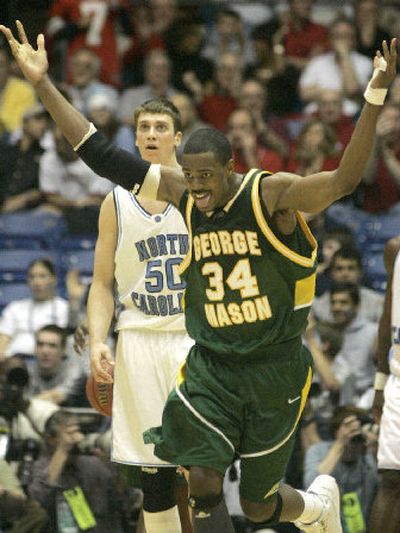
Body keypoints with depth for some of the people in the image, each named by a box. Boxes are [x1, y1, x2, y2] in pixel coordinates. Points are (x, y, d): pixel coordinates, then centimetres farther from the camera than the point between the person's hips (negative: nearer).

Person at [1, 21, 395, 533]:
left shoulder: (271, 194, -15)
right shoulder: (181, 192, -3)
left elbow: (343, 180, -31)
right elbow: (102, 157, -2)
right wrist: (43, 84, -6)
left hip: (273, 370, -3)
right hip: (210, 368, 3)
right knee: (202, 483, -14)